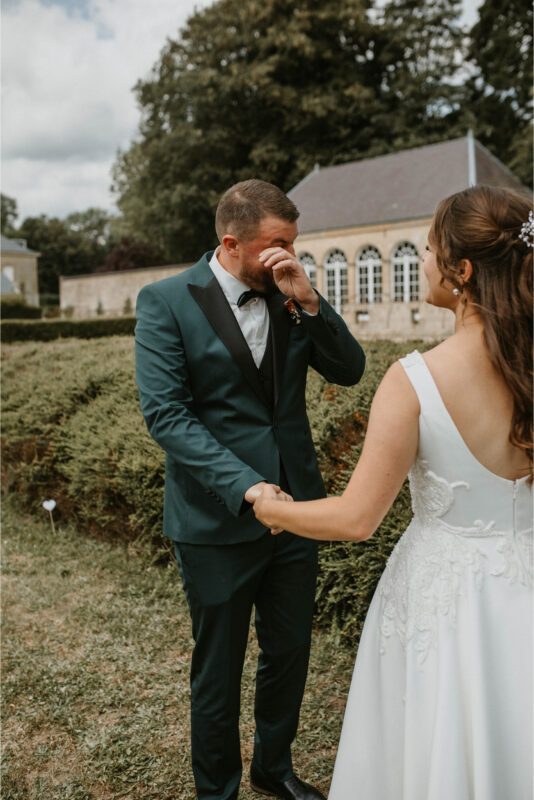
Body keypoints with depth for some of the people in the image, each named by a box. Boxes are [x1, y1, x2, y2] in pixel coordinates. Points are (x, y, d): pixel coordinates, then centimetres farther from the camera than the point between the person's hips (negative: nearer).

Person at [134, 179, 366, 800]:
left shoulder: (289, 298, 3)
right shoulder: (165, 301, -12)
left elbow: (349, 370, -1)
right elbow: (166, 414, -19)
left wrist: (307, 300, -15)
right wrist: (246, 486, -27)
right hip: (218, 520, -5)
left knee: (290, 652, 22)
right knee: (218, 672, 14)